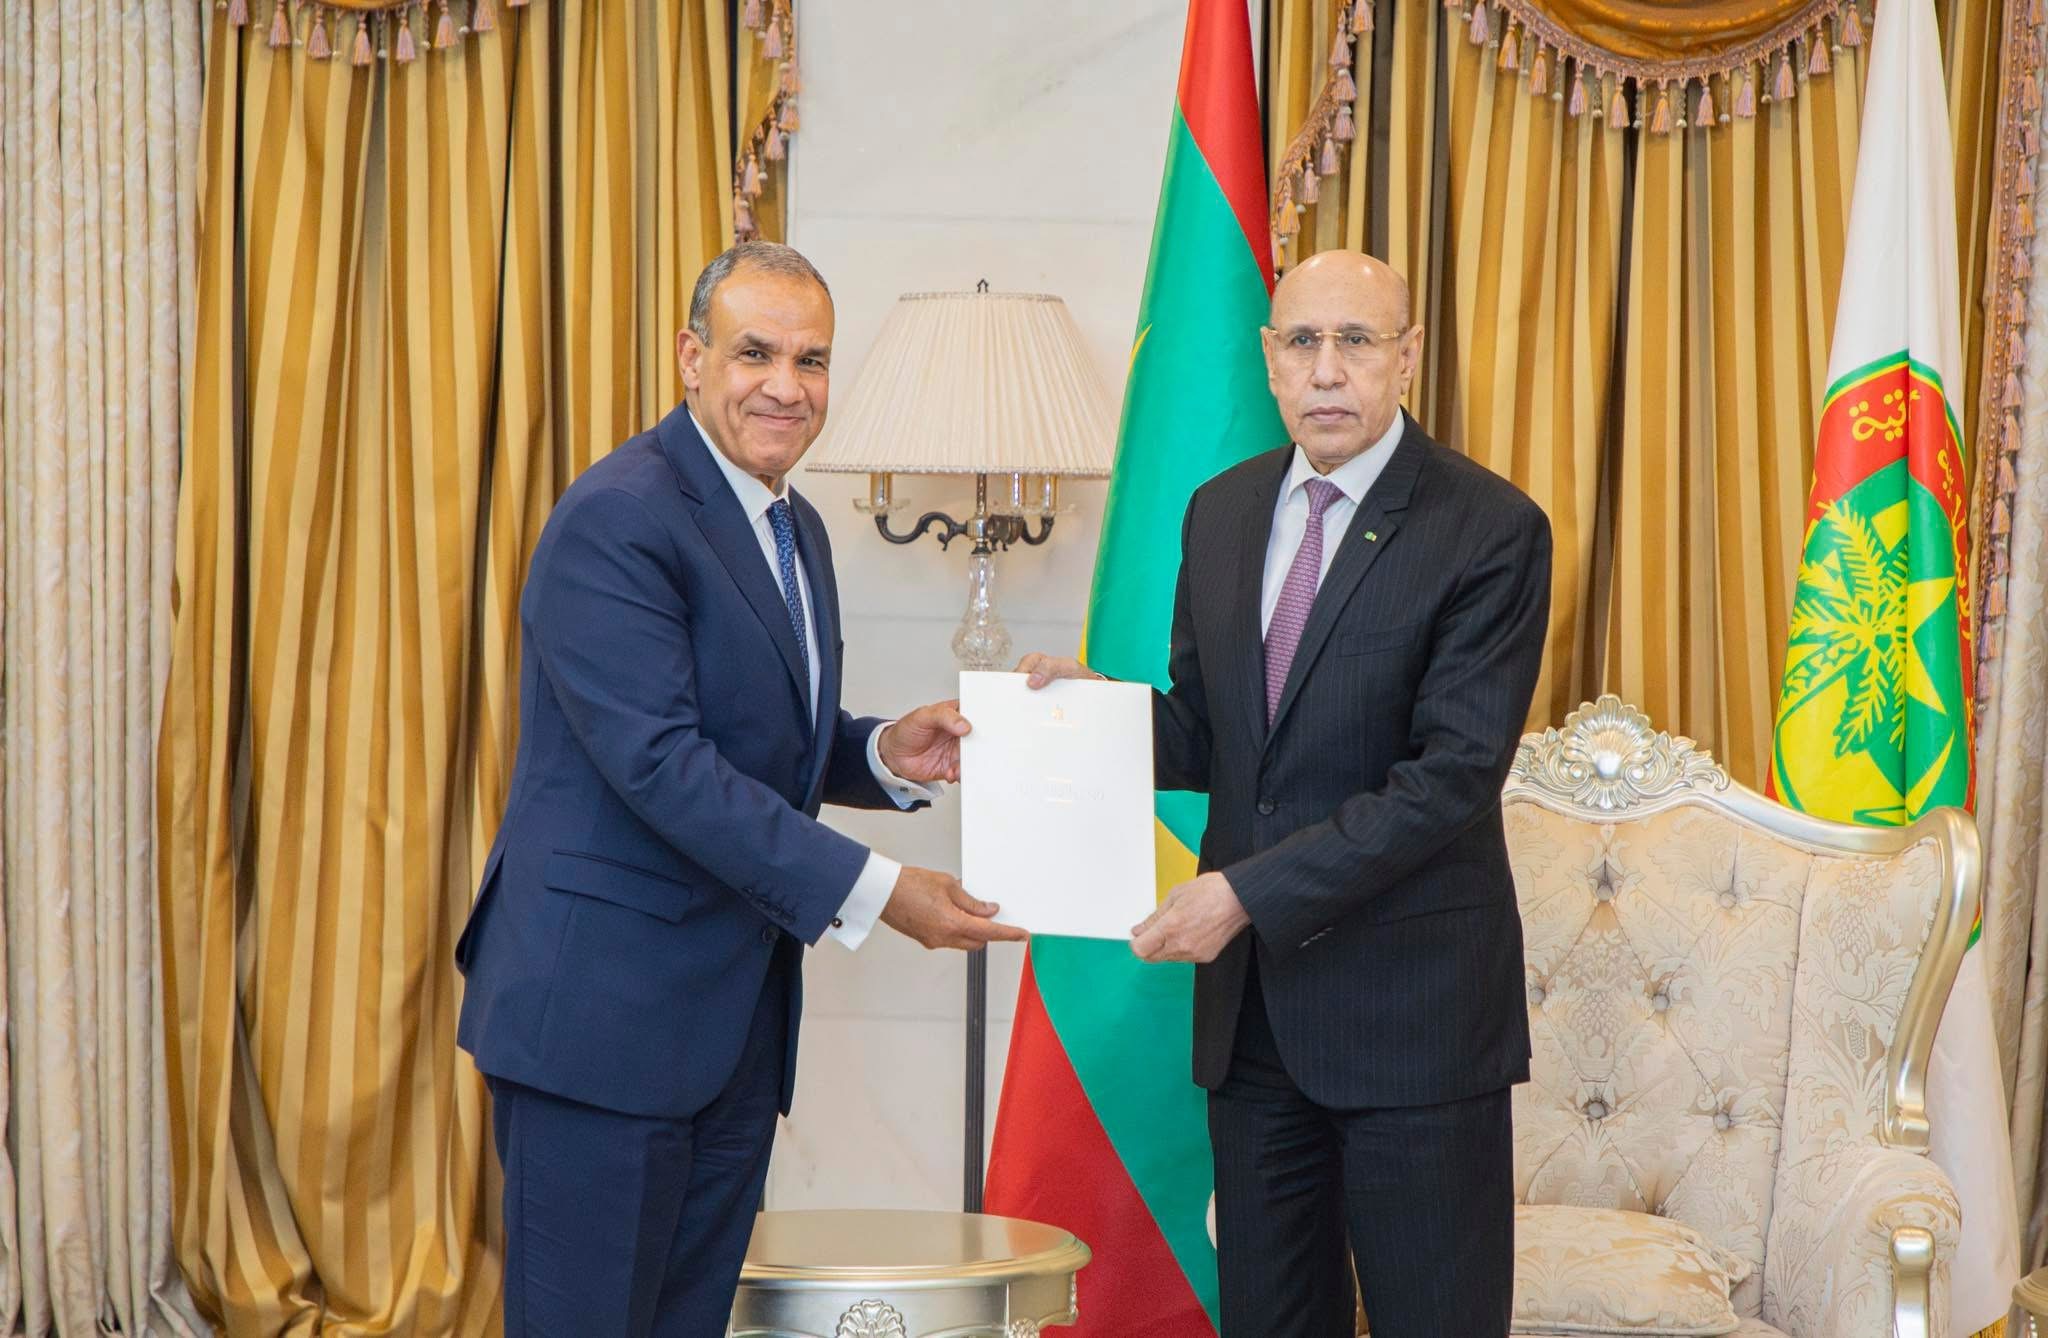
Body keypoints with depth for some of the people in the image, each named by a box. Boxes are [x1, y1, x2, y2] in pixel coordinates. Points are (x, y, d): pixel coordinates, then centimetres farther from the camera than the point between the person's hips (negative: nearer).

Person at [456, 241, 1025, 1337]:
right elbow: (660, 761, -22)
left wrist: (884, 755, 0)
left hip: (735, 1023, 9)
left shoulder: (796, 530, 15)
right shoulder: (616, 519, -14)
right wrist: (871, 890, -23)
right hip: (604, 1007, -9)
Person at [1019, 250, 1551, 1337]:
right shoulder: (1221, 512, 10)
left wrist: (1251, 890, -21)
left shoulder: (1492, 530, -10)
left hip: (1412, 1003, -5)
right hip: (1250, 1000, 6)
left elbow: (1454, 773, -17)